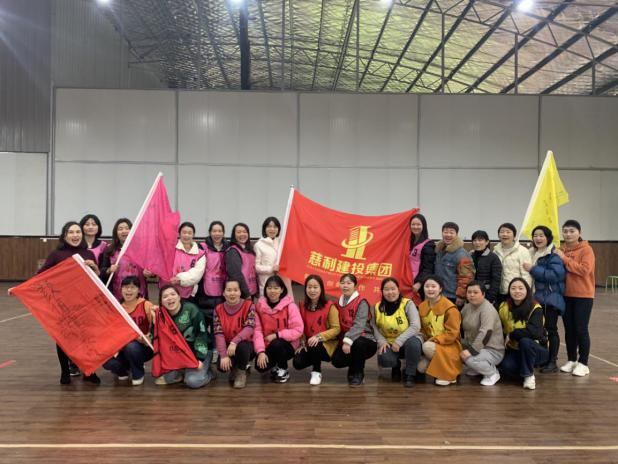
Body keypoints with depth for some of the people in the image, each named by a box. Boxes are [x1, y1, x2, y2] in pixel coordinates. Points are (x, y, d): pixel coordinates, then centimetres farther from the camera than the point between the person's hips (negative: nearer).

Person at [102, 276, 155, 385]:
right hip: (122, 347, 3)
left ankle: (138, 374, -3)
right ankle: (123, 369, 14)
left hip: (143, 347, -3)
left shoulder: (146, 305, -8)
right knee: (107, 362, -24)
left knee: (131, 346, -34)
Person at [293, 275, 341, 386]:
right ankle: (315, 361, 17)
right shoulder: (302, 305, 2)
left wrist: (319, 336, -27)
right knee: (298, 363, -19)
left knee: (314, 346, -37)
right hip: (308, 344, 4)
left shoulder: (329, 306, -12)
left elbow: (336, 329, -15)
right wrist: (302, 342, -8)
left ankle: (317, 372, -6)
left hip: (326, 344, -4)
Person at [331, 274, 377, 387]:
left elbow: (359, 325, -23)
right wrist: (343, 341, -4)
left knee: (358, 343, -38)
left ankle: (357, 374, -10)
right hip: (345, 341, 4)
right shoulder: (339, 303, 8)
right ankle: (355, 366, 13)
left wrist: (348, 341, -34)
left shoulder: (361, 302, -12)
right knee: (337, 360, -22)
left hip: (364, 340, -4)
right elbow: (338, 325, 10)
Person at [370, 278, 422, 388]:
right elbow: (374, 327, 3)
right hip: (389, 344, 2)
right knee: (384, 359, -31)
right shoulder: (377, 307, 1)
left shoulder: (408, 304, -11)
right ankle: (396, 366, 11)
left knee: (413, 343, -38)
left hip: (408, 340, -2)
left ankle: (409, 375, -11)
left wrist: (399, 341, -27)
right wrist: (382, 341, -16)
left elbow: (415, 326, -20)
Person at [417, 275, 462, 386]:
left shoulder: (450, 308, -16)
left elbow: (452, 334, -18)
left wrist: (433, 340, -23)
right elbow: (422, 329, 12)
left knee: (427, 347, -33)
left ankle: (449, 374, -12)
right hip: (432, 344, 5)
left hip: (450, 346, -5)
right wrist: (424, 339, -8)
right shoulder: (422, 306, 4)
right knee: (421, 367, -19)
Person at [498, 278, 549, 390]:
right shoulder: (503, 307, -4)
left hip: (536, 350, -3)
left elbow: (535, 332, -32)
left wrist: (512, 334, -22)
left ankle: (529, 375, -12)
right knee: (506, 366, -27)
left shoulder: (535, 308, -17)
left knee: (525, 341, -35)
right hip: (514, 350, 3)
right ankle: (528, 368, 8)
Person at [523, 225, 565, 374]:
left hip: (551, 298, -6)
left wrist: (533, 269, -22)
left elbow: (555, 274, -23)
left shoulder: (554, 255, -10)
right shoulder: (532, 254, 11)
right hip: (536, 297, 6)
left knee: (550, 329, 0)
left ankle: (552, 362, 9)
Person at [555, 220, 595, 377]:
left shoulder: (586, 249, -8)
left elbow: (584, 270, -21)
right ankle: (571, 360, 22)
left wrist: (565, 259, -20)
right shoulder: (561, 250, 9)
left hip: (583, 296, -5)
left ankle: (583, 363, 9)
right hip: (566, 295, 5)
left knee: (581, 329, -1)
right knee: (569, 329, 11)